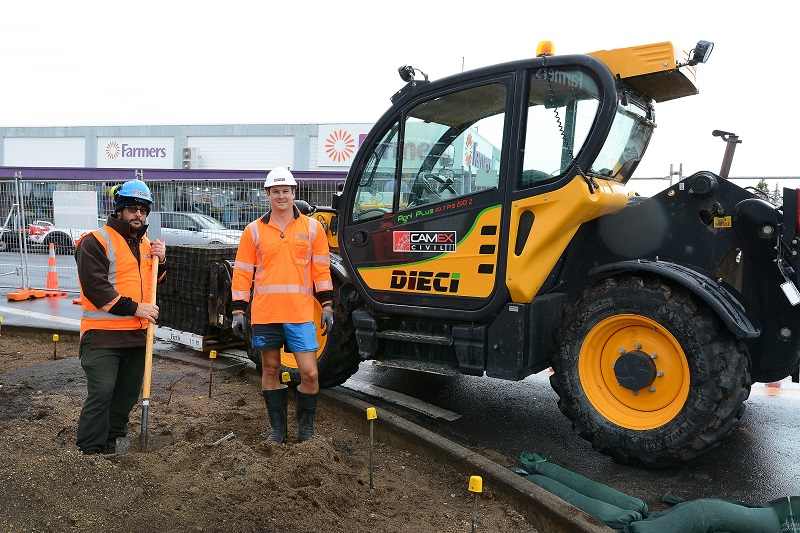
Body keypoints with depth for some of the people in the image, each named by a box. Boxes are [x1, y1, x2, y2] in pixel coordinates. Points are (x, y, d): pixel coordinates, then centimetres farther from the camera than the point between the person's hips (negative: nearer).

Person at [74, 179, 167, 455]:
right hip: (103, 333, -7)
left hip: (137, 333, 8)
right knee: (101, 393, -10)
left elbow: (152, 283, 22)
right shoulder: (96, 241, -9)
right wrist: (134, 308, -19)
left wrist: (160, 261, 1)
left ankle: (113, 439, 30)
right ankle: (90, 451, 1)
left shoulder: (145, 243, 15)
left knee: (128, 392, 15)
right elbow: (95, 288, -17)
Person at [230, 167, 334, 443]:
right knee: (270, 370, 11)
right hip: (265, 314, 1)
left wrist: (327, 305, 4)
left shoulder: (312, 227, 6)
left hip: (300, 314, -1)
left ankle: (306, 428, 16)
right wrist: (238, 310, 3)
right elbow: (242, 272, 7)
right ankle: (277, 428, 26)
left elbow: (322, 269, 9)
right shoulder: (254, 230, 5)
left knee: (310, 372, -4)